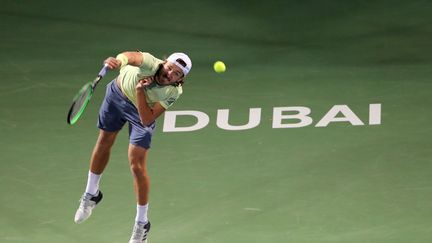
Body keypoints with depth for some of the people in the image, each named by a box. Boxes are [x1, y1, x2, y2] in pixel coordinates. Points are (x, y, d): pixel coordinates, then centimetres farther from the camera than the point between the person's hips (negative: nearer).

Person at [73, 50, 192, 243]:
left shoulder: (173, 92, -33)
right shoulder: (151, 64, -37)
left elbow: (146, 120, -35)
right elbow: (131, 56, -59)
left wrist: (140, 91, -44)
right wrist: (117, 61, -79)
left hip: (142, 113, -1)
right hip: (117, 92, 1)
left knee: (137, 164, -9)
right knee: (103, 144, 17)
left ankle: (141, 223, 7)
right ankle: (91, 195, 44)